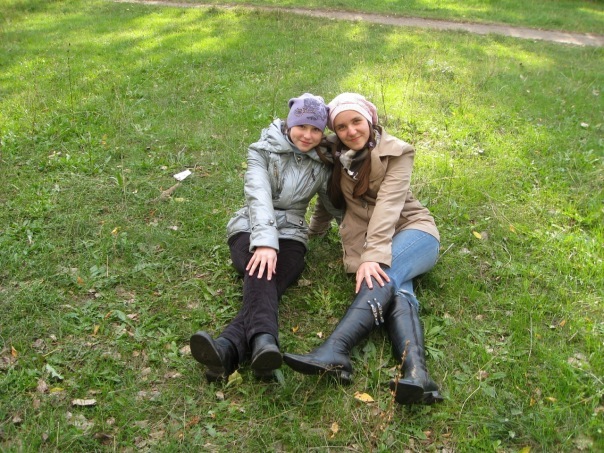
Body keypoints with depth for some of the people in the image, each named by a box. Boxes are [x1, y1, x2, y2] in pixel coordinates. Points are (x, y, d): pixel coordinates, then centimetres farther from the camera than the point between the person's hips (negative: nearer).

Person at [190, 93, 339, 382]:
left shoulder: (322, 165, 11)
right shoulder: (263, 151, 0)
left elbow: (335, 204, 24)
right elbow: (258, 195, -17)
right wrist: (265, 242, -32)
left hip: (290, 235, 2)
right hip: (250, 230, -1)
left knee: (267, 283, -32)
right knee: (261, 273, -38)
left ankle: (228, 348, -57)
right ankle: (263, 342, -62)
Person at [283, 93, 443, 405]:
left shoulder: (396, 153, -8)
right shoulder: (336, 154, 4)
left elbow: (388, 206, -22)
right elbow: (330, 195, 22)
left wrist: (373, 257, -34)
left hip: (412, 230, -2)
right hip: (365, 237, 3)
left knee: (385, 273, -36)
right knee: (397, 290, -30)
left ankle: (333, 353, -51)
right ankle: (416, 373, -52)